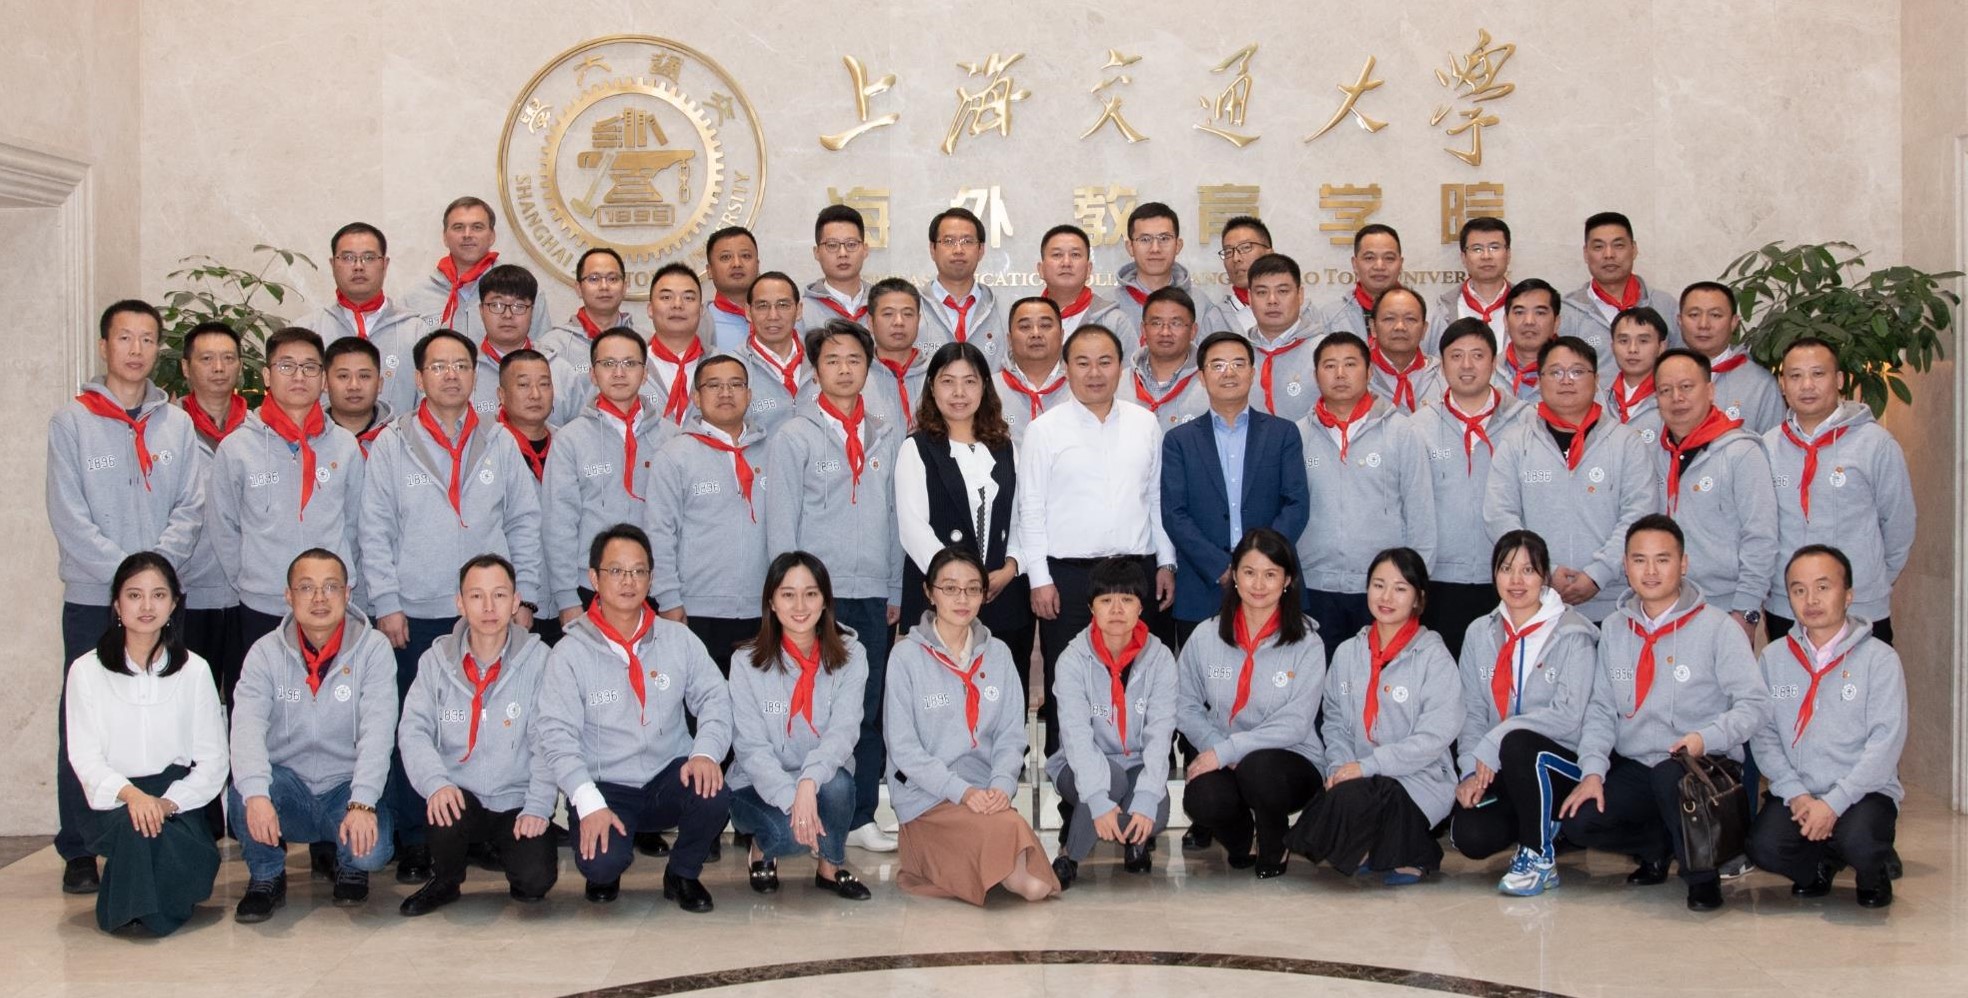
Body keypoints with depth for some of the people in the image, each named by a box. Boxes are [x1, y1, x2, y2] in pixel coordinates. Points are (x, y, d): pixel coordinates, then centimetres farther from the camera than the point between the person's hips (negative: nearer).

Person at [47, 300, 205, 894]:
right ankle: (79, 851, 8)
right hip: (92, 599, -2)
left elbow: (191, 508, 3)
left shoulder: (177, 424, 9)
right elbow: (68, 517, -6)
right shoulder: (71, 422, 1)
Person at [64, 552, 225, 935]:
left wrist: (168, 802, -16)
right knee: (134, 825, -35)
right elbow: (85, 758, -4)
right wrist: (129, 793, -24)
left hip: (179, 798, 1)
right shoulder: (87, 671, 4)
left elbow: (213, 760, 2)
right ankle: (133, 908, -6)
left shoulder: (194, 670, 6)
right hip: (113, 802, -1)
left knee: (199, 860, -29)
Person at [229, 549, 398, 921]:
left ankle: (351, 868, 10)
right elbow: (247, 727, -17)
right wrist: (256, 795, -35)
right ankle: (266, 877, 0)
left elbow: (377, 732, -16)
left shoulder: (373, 648, -6)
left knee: (371, 848, -30)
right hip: (288, 787, 1)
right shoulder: (266, 652, -2)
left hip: (346, 788, -1)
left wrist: (362, 805, -29)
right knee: (243, 793, -31)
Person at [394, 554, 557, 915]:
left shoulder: (538, 659, -4)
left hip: (516, 802, -1)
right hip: (460, 797, 1)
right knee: (447, 811, -33)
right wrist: (436, 783, -24)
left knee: (536, 879, -21)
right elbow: (413, 732, -6)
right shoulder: (437, 660, 1)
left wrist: (538, 807, -17)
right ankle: (444, 882, 1)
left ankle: (509, 847, 16)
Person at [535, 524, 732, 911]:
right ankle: (604, 875, 11)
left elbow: (714, 699, 1)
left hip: (669, 777, 3)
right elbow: (558, 737, -10)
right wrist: (589, 804, -22)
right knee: (600, 862, -31)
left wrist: (706, 752, -21)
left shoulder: (678, 639, 5)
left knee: (713, 794, -31)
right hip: (605, 787, -2)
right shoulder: (570, 653, -4)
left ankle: (682, 875, 2)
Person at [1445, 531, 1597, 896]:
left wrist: (1494, 743, -21)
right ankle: (1539, 823, 11)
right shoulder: (1480, 633, 8)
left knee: (1518, 744, -36)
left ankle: (1539, 857, -16)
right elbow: (1471, 712, 5)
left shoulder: (1573, 635, -8)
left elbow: (1568, 715, -18)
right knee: (1468, 835, -23)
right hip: (1499, 770, 4)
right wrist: (1471, 771, -10)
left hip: (1562, 764, -4)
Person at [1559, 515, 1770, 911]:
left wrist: (1707, 737, -27)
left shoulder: (1717, 628, -5)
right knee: (1579, 822, -20)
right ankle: (1658, 846, 12)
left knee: (1669, 774, -38)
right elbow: (1601, 708, 7)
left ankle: (1703, 873, -10)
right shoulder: (1614, 629, 9)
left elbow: (1755, 703, -10)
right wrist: (1593, 770, -7)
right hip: (1633, 769, 4)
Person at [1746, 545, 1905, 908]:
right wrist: (1796, 794, -13)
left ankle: (1874, 873, 7)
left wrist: (1833, 803, -18)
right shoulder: (1773, 657, 6)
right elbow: (1763, 735, 2)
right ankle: (1822, 863, 12)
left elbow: (1886, 742, -11)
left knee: (1858, 842, -33)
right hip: (1796, 792, 3)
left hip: (1864, 792, -3)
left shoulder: (1879, 658, -3)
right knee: (1764, 847, -25)